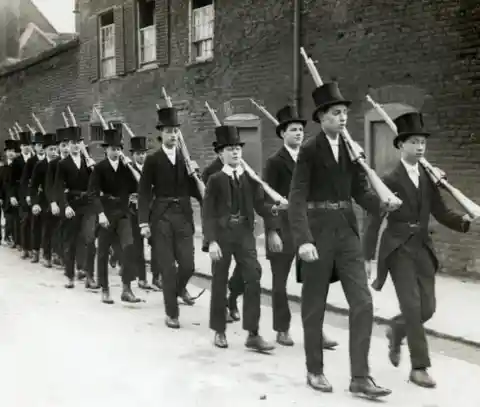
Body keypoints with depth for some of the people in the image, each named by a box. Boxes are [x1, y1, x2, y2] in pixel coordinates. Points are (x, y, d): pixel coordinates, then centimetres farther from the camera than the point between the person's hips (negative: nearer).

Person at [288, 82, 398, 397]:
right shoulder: (309, 150, -9)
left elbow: (360, 191, 8)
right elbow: (297, 199, -16)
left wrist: (382, 204, -12)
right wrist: (303, 240, -27)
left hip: (347, 232, 5)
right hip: (319, 233, -5)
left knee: (363, 302, 0)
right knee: (315, 305, 7)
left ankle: (360, 377, 7)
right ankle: (315, 371, 24)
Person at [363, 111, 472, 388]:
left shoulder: (429, 179, 8)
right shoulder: (390, 180, -7)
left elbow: (441, 213, 5)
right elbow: (375, 221, -7)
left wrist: (463, 220, -15)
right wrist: (368, 257, -11)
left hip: (423, 248, 5)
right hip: (398, 249, -5)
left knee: (427, 308, 6)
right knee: (412, 307, -8)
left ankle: (396, 331, 35)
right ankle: (419, 367, 4)